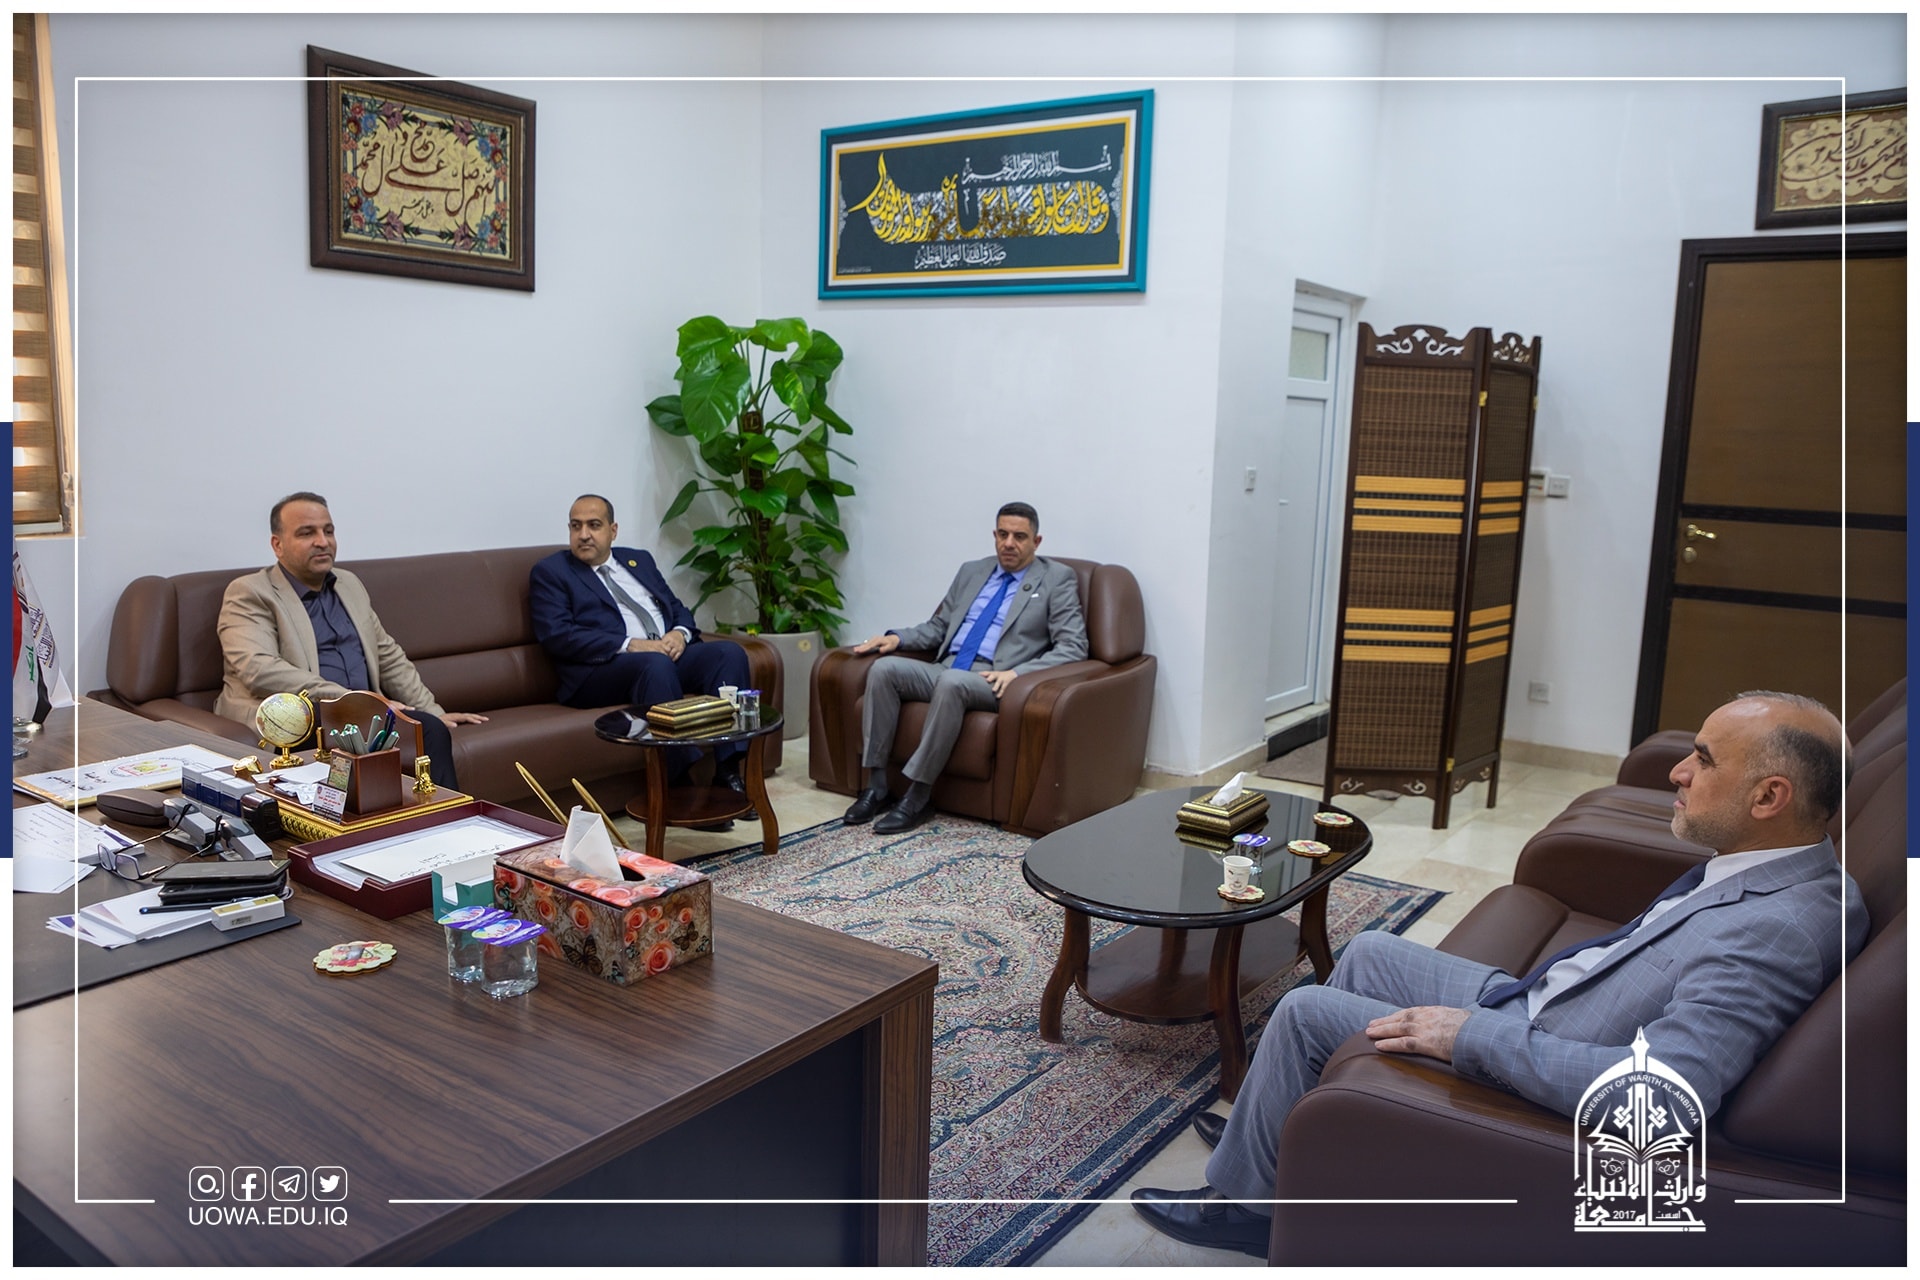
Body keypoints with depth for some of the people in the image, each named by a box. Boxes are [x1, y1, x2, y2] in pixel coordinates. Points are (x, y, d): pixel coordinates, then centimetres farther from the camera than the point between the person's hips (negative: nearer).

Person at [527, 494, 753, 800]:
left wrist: (681, 633, -2)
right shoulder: (550, 572, 8)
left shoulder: (639, 559, 25)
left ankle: (726, 770, -26)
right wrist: (628, 645, -17)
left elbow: (677, 607, 24)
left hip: (669, 653, 6)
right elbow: (557, 634, -7)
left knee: (730, 652, -21)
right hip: (602, 670, -5)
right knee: (656, 665, -37)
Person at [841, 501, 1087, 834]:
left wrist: (1017, 673, -19)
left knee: (951, 682, -37)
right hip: (944, 670, 6)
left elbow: (1073, 646, -5)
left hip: (993, 681, -6)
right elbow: (938, 627, 26)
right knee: (884, 668, -20)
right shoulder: (971, 572, 21)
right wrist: (897, 637, 5)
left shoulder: (1057, 579, 4)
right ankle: (877, 785, -17)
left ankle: (918, 795, -27)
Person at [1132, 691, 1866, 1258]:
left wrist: (1474, 1033, -31)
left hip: (1528, 1080, -9)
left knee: (1305, 1011, -4)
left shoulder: (1779, 929, -31)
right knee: (1369, 952, 18)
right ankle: (1273, 1130, 33)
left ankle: (1240, 1203, 16)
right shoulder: (1765, 869, -2)